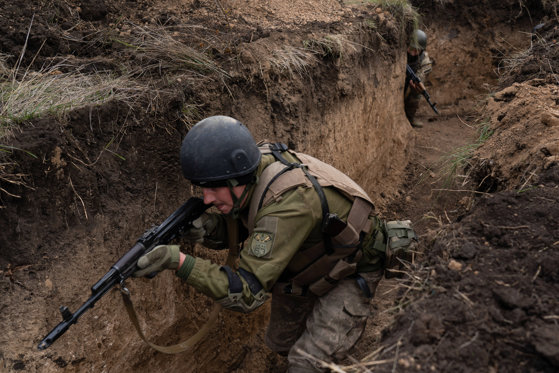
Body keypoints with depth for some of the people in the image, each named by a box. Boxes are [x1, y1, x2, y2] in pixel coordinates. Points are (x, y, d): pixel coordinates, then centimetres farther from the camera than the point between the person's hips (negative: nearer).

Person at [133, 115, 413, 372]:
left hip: (349, 273, -7)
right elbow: (235, 228, -7)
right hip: (302, 268, 7)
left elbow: (247, 294, -45)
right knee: (281, 342, 21)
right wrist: (209, 227, -31)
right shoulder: (248, 170, -21)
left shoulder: (290, 202, -44)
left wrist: (178, 261, -53)